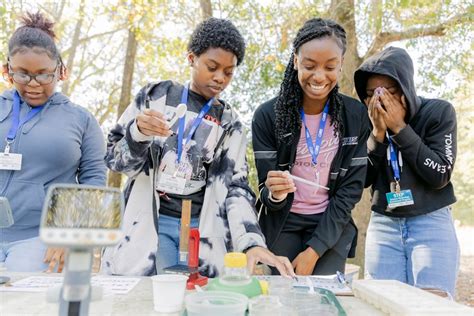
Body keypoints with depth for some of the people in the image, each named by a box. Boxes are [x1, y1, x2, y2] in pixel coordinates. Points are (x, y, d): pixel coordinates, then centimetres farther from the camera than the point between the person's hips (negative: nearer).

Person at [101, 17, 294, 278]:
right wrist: (139, 133, -16)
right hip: (149, 221, 0)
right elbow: (114, 159, 7)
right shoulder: (155, 96, 5)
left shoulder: (229, 123, 7)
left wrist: (253, 242, -17)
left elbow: (235, 186, -1)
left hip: (203, 228, 1)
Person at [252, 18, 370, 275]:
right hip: (281, 224, -1)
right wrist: (274, 193, -35)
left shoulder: (356, 116, -7)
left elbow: (352, 187, -7)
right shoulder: (267, 115, -12)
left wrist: (314, 249, -13)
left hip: (332, 226, 2)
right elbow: (266, 190, -10)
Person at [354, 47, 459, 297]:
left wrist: (400, 128, -19)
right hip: (383, 225, 2)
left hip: (432, 224, -2)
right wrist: (378, 133, -16)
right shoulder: (368, 121, 0)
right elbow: (363, 179, -3)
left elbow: (439, 176, -14)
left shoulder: (439, 112, -7)